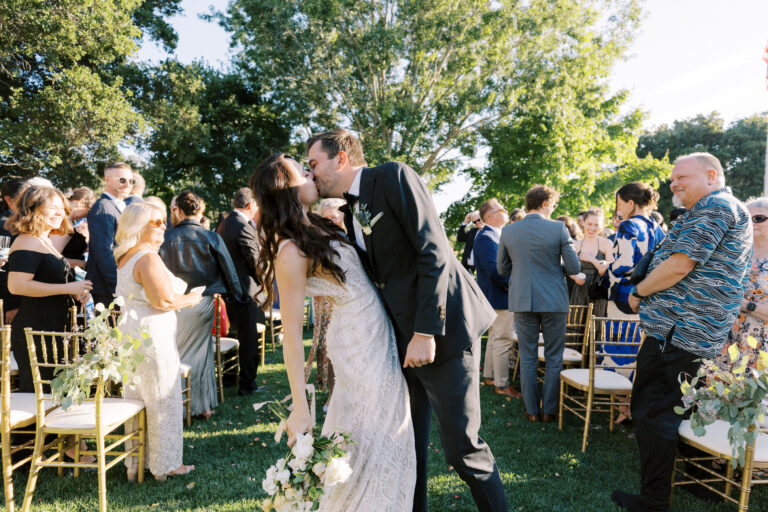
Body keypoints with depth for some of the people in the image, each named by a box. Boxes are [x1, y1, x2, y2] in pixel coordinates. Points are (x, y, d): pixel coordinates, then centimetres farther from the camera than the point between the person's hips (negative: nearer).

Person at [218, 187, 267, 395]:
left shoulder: (225, 223, 11)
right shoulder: (243, 227, -20)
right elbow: (255, 261, -17)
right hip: (244, 290, -10)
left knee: (238, 334, 22)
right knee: (249, 339, 1)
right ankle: (247, 384, 10)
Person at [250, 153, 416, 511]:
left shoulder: (316, 229, 4)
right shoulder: (291, 252, -21)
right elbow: (291, 334, -23)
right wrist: (300, 409, -24)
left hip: (381, 336, 9)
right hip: (359, 343, -9)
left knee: (388, 435, 21)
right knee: (366, 441, 5)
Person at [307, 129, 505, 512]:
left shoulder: (393, 177, -9)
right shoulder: (350, 213, 15)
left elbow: (434, 253, -18)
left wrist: (425, 333, -21)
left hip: (442, 329, -8)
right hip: (401, 338, 8)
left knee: (462, 446, -1)